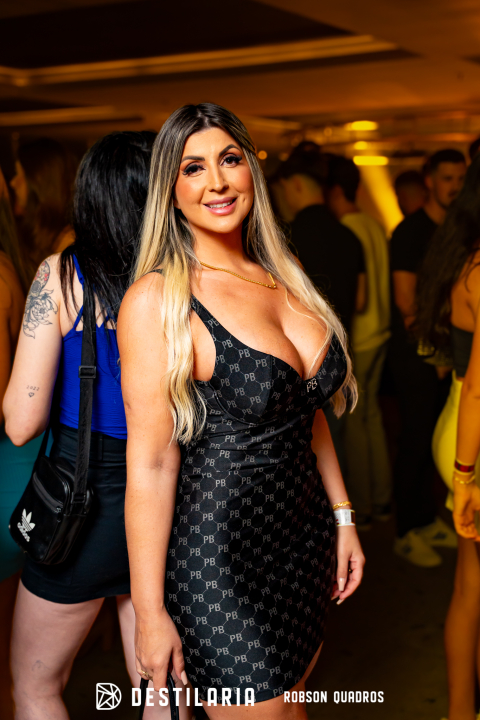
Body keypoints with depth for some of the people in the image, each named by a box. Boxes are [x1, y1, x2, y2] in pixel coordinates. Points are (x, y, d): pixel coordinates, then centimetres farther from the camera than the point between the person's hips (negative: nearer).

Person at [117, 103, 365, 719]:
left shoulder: (281, 275, 5)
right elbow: (151, 463, -17)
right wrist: (150, 614, -13)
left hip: (305, 537, 7)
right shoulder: (157, 299, -17)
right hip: (218, 555, -7)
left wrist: (343, 516, 13)